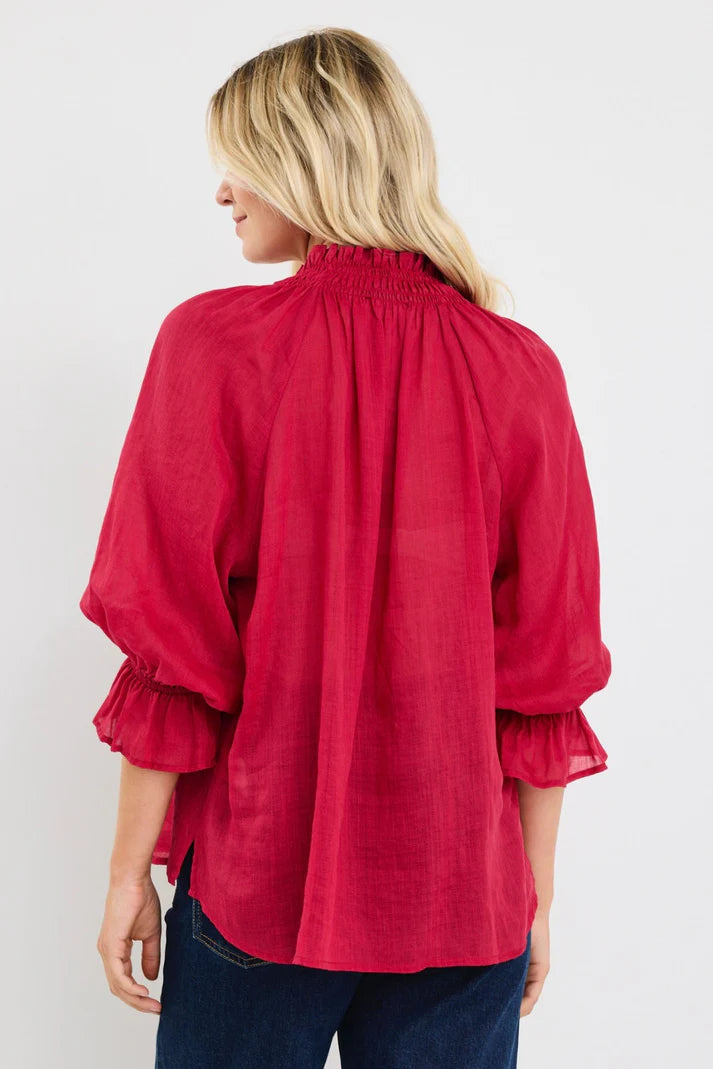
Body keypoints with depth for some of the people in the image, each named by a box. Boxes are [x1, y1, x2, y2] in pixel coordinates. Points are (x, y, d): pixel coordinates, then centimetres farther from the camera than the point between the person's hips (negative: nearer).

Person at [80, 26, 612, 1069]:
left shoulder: (213, 343, -11)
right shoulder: (519, 368, -5)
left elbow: (172, 650, -11)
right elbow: (548, 674, -3)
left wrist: (131, 871, 1)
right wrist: (537, 898, 8)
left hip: (256, 883, -1)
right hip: (467, 901, 2)